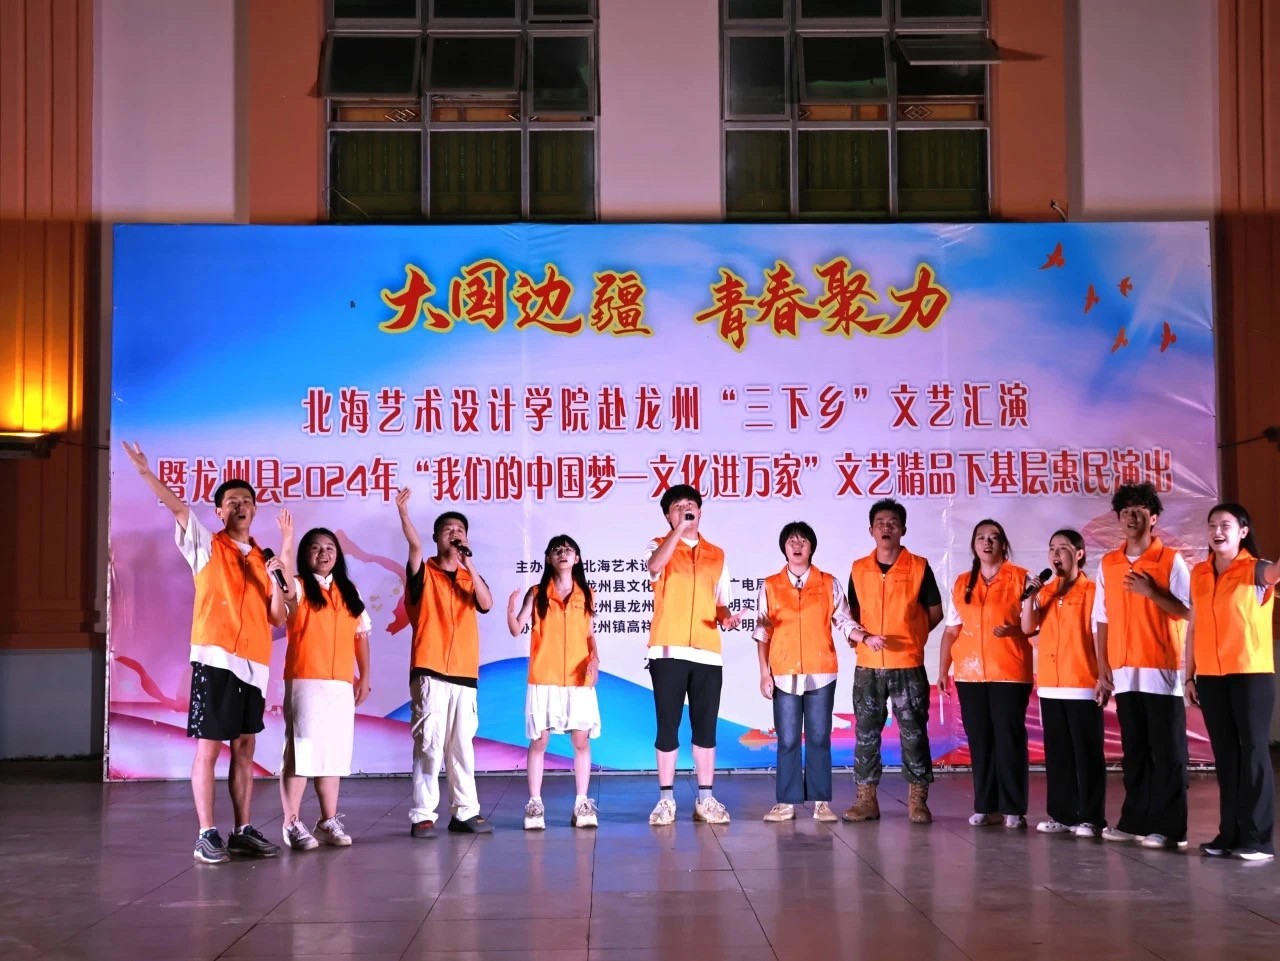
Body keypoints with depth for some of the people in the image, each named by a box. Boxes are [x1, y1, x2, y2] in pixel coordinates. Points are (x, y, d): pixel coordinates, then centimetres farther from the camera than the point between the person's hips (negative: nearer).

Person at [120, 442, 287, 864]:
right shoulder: (206, 547, 4)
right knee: (208, 747, -5)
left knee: (244, 749, 8)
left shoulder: (263, 559, 15)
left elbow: (278, 619, 10)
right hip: (214, 659, -4)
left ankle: (243, 831, 13)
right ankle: (207, 835, -3)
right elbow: (178, 508, -10)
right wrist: (145, 471, -23)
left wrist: (276, 581, -7)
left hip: (254, 664, 5)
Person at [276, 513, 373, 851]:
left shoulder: (348, 592, 14)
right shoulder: (299, 587, 0)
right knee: (300, 748, -6)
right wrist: (287, 542, -35)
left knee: (334, 751, 8)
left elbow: (361, 637, 15)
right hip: (305, 681, -5)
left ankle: (329, 820, 15)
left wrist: (364, 677, 7)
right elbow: (285, 586, -25)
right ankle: (291, 823, -1)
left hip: (341, 684, 5)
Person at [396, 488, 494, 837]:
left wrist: (469, 563, -9)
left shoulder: (470, 579, 15)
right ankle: (422, 816, -5)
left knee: (462, 745, 8)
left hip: (465, 674, 4)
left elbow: (486, 603, -4)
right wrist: (403, 513, -32)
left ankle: (465, 812, 14)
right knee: (429, 744, -8)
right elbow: (415, 546, -17)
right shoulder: (424, 573, 4)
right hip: (429, 672, -4)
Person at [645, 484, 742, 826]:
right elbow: (655, 566, -20)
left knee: (705, 728, 5)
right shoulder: (659, 546, 5)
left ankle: (705, 799, 11)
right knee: (667, 727, 0)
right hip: (668, 652, -3)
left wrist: (726, 618, -5)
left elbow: (720, 602, 17)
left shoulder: (717, 555, 15)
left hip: (707, 653, 3)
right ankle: (666, 799, 7)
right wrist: (679, 528, -22)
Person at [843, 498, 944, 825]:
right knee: (866, 733, 5)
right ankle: (866, 799, 11)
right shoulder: (858, 569, 7)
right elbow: (851, 613, 12)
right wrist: (864, 637, -6)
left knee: (914, 733, 0)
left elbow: (935, 613, 6)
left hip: (908, 666, -2)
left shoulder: (919, 567, 0)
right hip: (868, 666, 2)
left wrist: (908, 637, 2)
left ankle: (918, 800, 7)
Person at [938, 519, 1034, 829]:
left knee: (1010, 739, -4)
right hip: (970, 673, 3)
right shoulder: (962, 583, 13)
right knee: (979, 740, 4)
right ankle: (984, 807, 10)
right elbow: (952, 630, 13)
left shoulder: (1019, 578, 3)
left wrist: (1013, 630, -20)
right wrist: (943, 670, 7)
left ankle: (1013, 809, 1)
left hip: (1009, 672, -3)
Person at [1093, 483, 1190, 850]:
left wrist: (1151, 592, -18)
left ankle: (1169, 827, 0)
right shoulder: (1108, 563, 10)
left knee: (1167, 752, -2)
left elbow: (1188, 611, -6)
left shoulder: (1171, 560, -2)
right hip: (1123, 671, 4)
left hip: (1162, 669, -4)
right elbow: (1102, 618, 12)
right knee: (1133, 750, 10)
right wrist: (1103, 664, 7)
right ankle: (1135, 820, 16)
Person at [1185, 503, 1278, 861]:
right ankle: (1230, 834, 11)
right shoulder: (1199, 573, 11)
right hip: (1210, 676, 5)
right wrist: (1190, 674, 10)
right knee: (1224, 754, 7)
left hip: (1251, 673, -5)